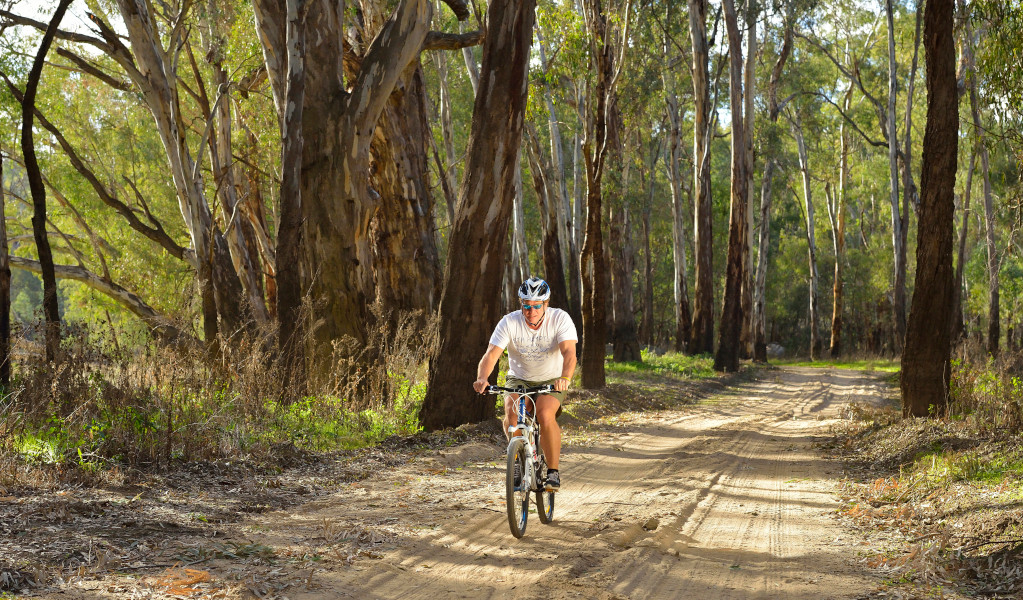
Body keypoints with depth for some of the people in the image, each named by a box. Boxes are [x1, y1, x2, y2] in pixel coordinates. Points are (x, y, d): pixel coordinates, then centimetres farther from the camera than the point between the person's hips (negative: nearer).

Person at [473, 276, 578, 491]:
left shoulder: (560, 319, -19)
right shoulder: (509, 322, -16)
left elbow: (569, 352, -32)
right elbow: (491, 353, -26)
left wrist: (565, 378, -52)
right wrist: (482, 378, -46)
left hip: (551, 381, -1)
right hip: (519, 379, 1)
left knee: (545, 415, -30)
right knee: (512, 413, -29)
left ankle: (553, 471, -13)